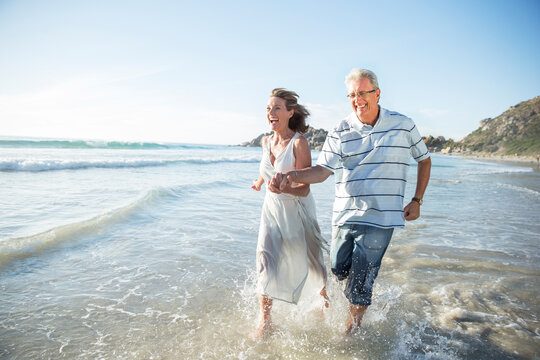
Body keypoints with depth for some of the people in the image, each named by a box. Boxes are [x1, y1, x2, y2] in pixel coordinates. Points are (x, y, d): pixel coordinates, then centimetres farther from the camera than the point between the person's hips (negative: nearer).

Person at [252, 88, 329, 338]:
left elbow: (304, 189, -22)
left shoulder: (299, 143, -19)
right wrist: (260, 182, 36)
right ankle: (265, 319, 0)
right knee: (265, 254, -12)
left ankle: (325, 294, 45)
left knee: (308, 258, 13)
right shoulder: (267, 142, -1)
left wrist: (282, 187, -40)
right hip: (272, 207, 4)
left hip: (297, 209, -4)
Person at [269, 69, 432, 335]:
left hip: (379, 218, -2)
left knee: (359, 285, 0)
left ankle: (351, 334, 24)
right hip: (344, 215, 2)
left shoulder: (403, 125, 2)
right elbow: (322, 170, -10)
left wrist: (416, 201, 9)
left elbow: (424, 159, 15)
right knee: (339, 269, 13)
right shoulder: (340, 133, 0)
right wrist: (290, 177, -29)